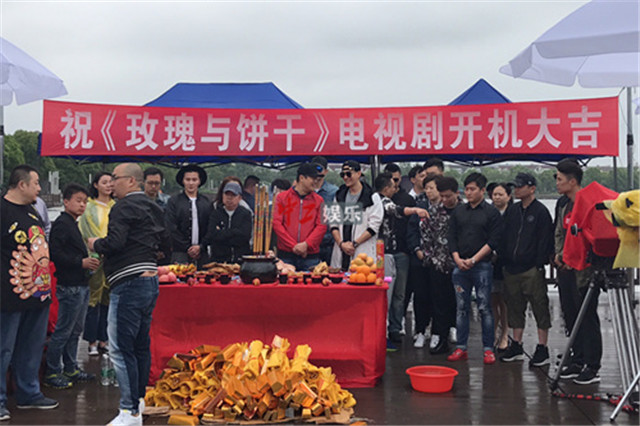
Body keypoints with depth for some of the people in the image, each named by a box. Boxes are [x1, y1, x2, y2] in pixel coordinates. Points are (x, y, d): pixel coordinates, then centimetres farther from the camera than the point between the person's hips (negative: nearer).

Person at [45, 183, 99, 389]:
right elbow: (55, 254, -22)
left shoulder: (73, 224, 18)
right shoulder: (61, 223, -12)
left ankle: (71, 369, 25)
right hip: (69, 286, -10)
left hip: (80, 284, 10)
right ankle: (52, 373, 6)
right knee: (62, 332, -3)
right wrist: (81, 262, -20)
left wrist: (88, 261, 10)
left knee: (75, 330, 16)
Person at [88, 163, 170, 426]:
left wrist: (95, 244, -4)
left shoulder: (124, 207, -10)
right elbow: (165, 244, 21)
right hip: (150, 279, 10)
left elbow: (115, 242, -22)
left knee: (120, 349, -7)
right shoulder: (153, 208, 17)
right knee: (141, 345, 18)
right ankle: (139, 398, 28)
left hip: (129, 283, -10)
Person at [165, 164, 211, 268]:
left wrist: (200, 247, -5)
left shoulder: (207, 203, 10)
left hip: (202, 253, 2)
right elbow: (171, 229, -1)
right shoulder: (173, 201, 4)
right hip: (180, 253, -2)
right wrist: (187, 248, -5)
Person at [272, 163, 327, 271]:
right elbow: (277, 223, -1)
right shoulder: (282, 197, 6)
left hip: (311, 255, 1)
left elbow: (321, 226, 1)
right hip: (286, 255, -1)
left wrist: (306, 244, -13)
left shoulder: (318, 200, 9)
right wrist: (293, 245, -10)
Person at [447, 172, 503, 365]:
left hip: (482, 267, -4)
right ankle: (461, 348, 13)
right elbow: (452, 237, 12)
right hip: (460, 266, 4)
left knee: (484, 308, -2)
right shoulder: (458, 211, 13)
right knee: (461, 308, 7)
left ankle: (488, 349, 5)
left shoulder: (492, 212, 0)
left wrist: (473, 259, -12)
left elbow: (493, 241, -6)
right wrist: (457, 259, -3)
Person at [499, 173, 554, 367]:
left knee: (540, 307, -1)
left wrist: (540, 264, -14)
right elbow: (504, 236, 17)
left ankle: (542, 349, 5)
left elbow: (545, 240, -9)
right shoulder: (512, 211, 14)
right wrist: (503, 258, 8)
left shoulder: (540, 211, -5)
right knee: (515, 307, 12)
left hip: (532, 269, -7)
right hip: (511, 268, 7)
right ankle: (516, 346, 21)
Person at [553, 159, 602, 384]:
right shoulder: (562, 203, 13)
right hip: (565, 267, 9)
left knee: (587, 317, -3)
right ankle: (578, 361, 24)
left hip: (583, 269, -8)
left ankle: (592, 367, 5)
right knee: (570, 315, 13)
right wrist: (559, 255, 7)